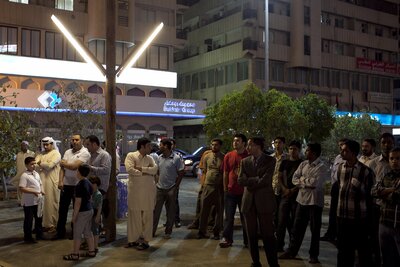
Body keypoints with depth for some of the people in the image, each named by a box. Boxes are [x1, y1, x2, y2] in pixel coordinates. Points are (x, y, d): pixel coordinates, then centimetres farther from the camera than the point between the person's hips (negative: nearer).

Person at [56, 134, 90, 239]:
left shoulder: (85, 153, -9)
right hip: (65, 184, 5)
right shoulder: (68, 152, 11)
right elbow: (62, 168, 5)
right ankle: (60, 232, 20)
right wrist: (60, 181, -7)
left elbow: (74, 166, -19)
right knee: (62, 209, 9)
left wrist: (63, 163, -2)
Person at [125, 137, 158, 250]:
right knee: (134, 216, 5)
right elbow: (129, 169, -15)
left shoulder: (150, 158, 11)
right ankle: (133, 239, 18)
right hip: (134, 190, -2)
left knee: (147, 216, 4)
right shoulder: (131, 155, 0)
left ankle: (145, 240, 12)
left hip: (148, 191, 3)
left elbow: (155, 169, -5)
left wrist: (140, 168, -14)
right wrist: (146, 172, -10)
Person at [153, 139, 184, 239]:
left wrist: (175, 186, -8)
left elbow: (180, 174, -6)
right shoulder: (159, 158, 7)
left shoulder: (176, 158, -9)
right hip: (160, 188, 4)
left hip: (171, 189, -4)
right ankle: (152, 231, 13)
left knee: (170, 212, 6)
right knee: (155, 210, 5)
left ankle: (168, 232, 17)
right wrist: (157, 182, 5)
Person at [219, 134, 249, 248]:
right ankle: (227, 238, 13)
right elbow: (225, 174, 8)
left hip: (244, 191, -2)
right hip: (230, 191, 2)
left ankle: (247, 240, 18)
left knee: (245, 216, 8)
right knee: (229, 216, 6)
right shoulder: (228, 156, 4)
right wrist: (225, 189, 6)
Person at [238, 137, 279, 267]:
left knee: (268, 235, 0)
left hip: (264, 201, -3)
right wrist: (257, 180, -11)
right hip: (249, 202, 4)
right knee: (251, 235, 8)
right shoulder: (244, 161, 8)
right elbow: (240, 180, -3)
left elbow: (265, 180, -13)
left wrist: (250, 181, -5)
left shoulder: (270, 160, -2)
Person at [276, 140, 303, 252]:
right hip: (285, 194, 2)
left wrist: (293, 190, -12)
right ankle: (279, 245, 4)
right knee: (282, 220, -1)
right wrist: (284, 189, -5)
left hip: (297, 194, -2)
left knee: (295, 221, 3)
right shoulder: (284, 162, 11)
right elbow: (280, 177, 11)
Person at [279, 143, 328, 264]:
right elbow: (294, 179, 3)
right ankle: (291, 251, 20)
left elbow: (315, 183, -21)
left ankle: (313, 255, 20)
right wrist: (307, 183, -11)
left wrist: (302, 179, -7)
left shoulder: (321, 167, -11)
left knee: (315, 229, 8)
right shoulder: (303, 164, 8)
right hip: (302, 199, 5)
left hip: (315, 201, -5)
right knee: (297, 227, 10)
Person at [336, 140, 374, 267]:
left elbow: (370, 195, -5)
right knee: (344, 248, 15)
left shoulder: (366, 171, -12)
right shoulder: (340, 168, 3)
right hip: (342, 215, 5)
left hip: (359, 217, -5)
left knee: (362, 249, 7)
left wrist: (369, 216, 0)